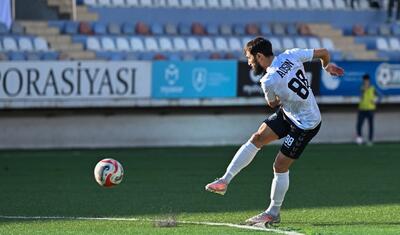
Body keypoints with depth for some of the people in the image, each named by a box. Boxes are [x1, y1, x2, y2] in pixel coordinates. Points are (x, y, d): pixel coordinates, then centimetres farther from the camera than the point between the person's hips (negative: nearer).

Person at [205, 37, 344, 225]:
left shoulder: (268, 81, -27)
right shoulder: (291, 55, -10)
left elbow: (273, 103, -6)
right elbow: (323, 52, -1)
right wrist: (327, 65, 22)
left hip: (305, 125, -9)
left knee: (280, 165, -1)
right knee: (257, 139, 3)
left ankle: (273, 213, 13)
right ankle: (225, 180, 6)